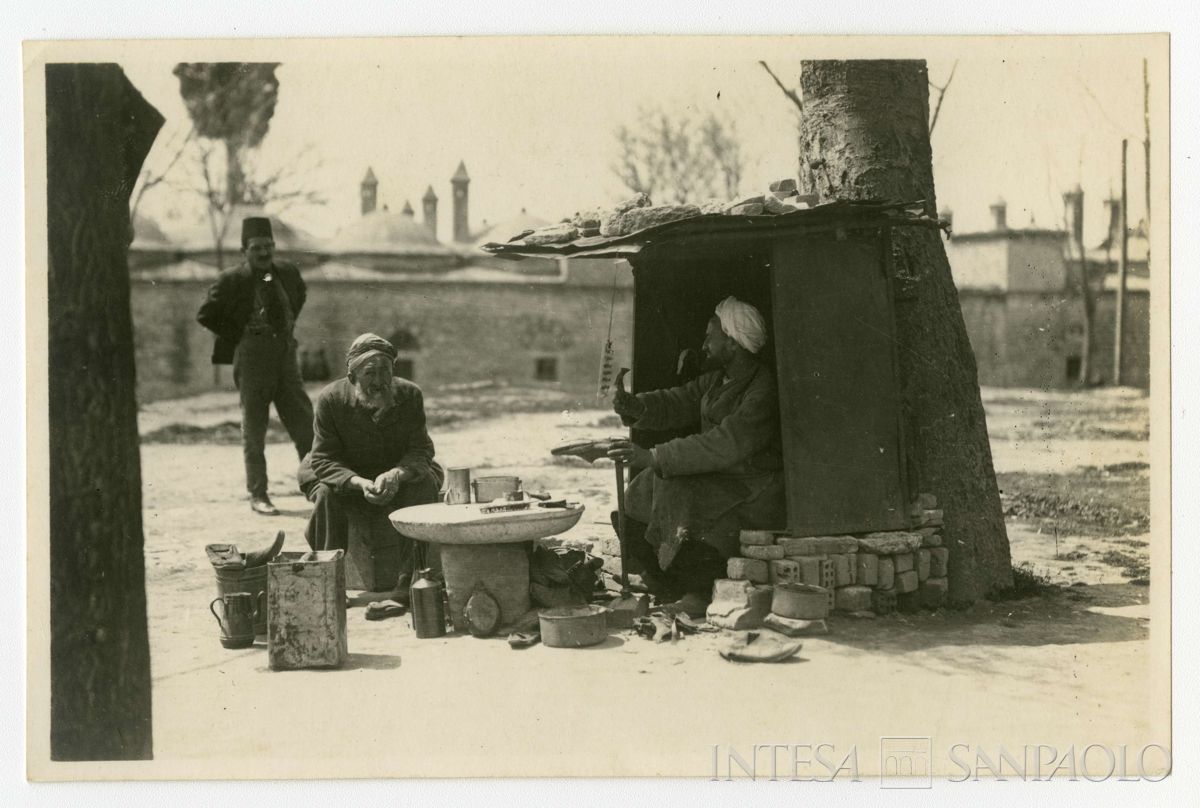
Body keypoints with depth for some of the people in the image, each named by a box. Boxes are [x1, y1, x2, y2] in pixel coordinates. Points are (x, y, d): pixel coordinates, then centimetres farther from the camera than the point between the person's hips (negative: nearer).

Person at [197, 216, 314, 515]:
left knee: (304, 423, 4)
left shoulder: (287, 272, 3)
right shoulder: (231, 280, -9)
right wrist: (238, 337, -4)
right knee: (254, 430, 4)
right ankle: (258, 496, 12)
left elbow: (300, 295, 25)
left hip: (286, 354, 4)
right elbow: (206, 316, -2)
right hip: (252, 358, -4)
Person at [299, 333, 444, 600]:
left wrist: (397, 475, -36)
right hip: (348, 482, -1)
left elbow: (421, 450, -12)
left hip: (400, 479, 1)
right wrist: (360, 483, -36)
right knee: (325, 492, -31)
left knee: (425, 483, -29)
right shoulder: (331, 399, -17)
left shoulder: (410, 395, -14)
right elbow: (323, 459, -17)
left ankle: (411, 579, -24)